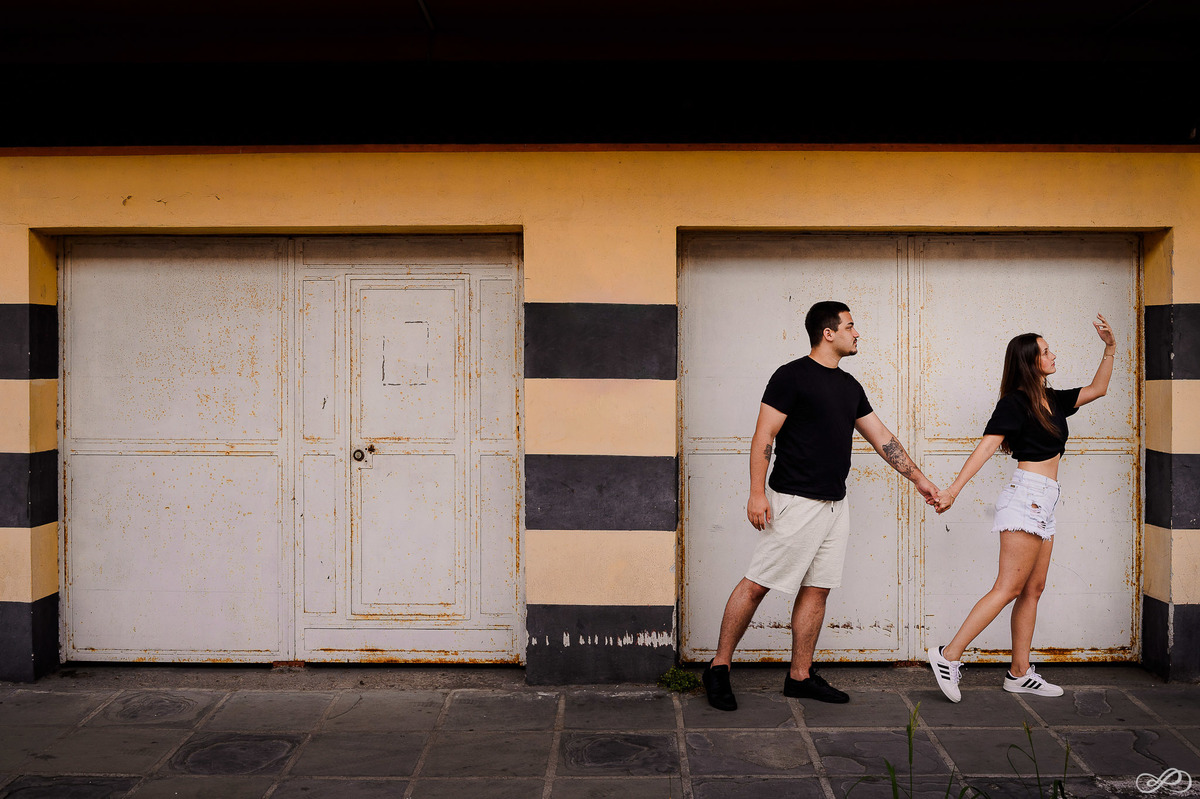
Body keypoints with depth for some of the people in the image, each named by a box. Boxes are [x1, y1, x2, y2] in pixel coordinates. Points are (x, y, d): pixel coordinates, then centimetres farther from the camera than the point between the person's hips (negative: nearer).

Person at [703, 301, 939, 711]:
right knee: (756, 584, -5)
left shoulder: (849, 386, 15)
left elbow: (883, 439, 21)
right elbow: (763, 437, -11)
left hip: (835, 505, 8)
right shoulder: (792, 376, -8)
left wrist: (919, 479, 21)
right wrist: (757, 493, -18)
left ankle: (800, 676, 18)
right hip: (796, 503, -8)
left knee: (816, 589, 9)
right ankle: (719, 667, 5)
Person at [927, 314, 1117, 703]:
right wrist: (953, 489, -22)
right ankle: (948, 656, -13)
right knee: (1009, 587, -12)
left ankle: (1020, 673, 12)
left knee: (1033, 589, 8)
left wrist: (1110, 348, 18)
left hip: (1044, 503, 9)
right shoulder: (1015, 402, -8)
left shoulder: (1053, 400, 17)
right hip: (1026, 496, -9)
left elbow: (1097, 389, 28)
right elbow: (985, 447, -16)